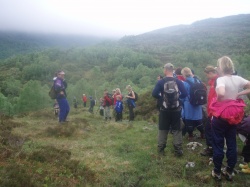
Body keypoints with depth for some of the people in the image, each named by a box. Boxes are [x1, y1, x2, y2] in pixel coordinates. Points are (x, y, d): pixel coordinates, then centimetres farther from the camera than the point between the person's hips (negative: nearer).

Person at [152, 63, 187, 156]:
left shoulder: (161, 82, -8)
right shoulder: (178, 81, -4)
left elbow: (154, 94, -14)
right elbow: (184, 94, -7)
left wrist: (162, 97, 4)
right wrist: (177, 96, 11)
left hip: (164, 110, -1)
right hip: (176, 110, 1)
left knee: (163, 129, 10)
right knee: (177, 130, 9)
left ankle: (161, 149, 14)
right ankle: (178, 150, 9)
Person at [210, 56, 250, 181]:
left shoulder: (221, 79, -20)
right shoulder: (238, 79, 0)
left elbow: (221, 93, -38)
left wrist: (217, 100, -18)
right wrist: (238, 94, -1)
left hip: (220, 116, -6)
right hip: (233, 116, 6)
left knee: (218, 145, 7)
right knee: (232, 144, 14)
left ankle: (217, 172, 19)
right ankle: (229, 171, 27)